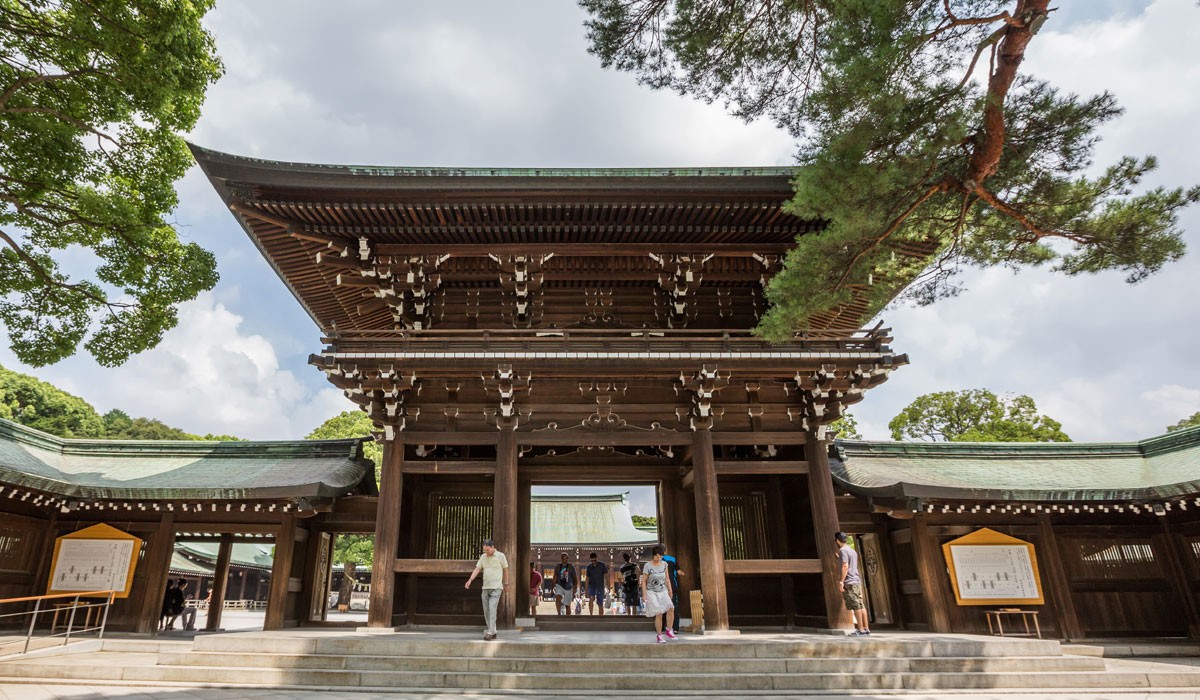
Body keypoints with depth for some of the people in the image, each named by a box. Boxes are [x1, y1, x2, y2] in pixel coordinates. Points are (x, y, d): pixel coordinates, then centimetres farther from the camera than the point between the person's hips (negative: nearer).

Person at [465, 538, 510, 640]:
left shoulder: (500, 556, -5)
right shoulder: (483, 556, 7)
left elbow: (505, 570, 4)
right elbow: (477, 569, 4)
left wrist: (506, 584, 9)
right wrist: (470, 580, -11)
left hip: (496, 587, -5)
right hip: (485, 587, 5)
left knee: (492, 609, -15)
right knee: (486, 611, 7)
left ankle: (490, 633, -16)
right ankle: (493, 632, 17)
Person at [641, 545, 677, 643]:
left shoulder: (664, 564, 1)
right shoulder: (647, 566, -12)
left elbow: (667, 578, 11)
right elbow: (643, 581, -8)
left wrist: (670, 591, 11)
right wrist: (644, 595, -11)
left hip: (663, 592, 4)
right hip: (652, 592, -4)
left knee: (671, 608, -17)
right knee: (659, 614, -13)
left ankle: (669, 631, -3)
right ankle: (659, 636, 1)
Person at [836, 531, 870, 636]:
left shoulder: (843, 550, -10)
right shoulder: (852, 550, 18)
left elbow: (845, 567, -18)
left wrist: (841, 581, -18)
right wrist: (838, 557, 35)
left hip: (849, 582, -9)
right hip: (857, 581, 9)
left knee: (855, 606, -7)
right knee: (861, 605, 8)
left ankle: (861, 630, -7)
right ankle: (866, 628, 10)